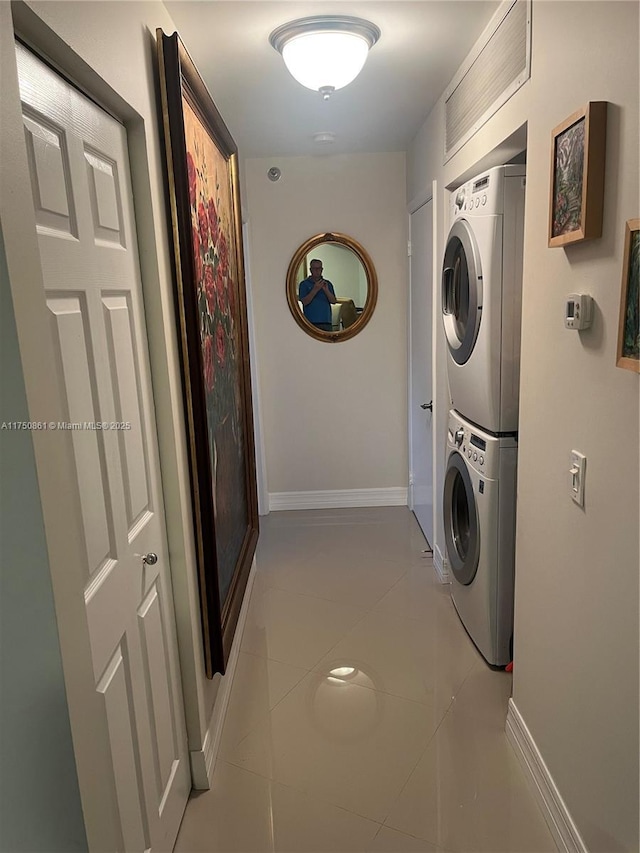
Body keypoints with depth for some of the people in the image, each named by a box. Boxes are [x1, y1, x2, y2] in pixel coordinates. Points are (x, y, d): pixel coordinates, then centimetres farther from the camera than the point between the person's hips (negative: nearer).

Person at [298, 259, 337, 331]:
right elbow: (304, 302, -8)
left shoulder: (328, 284, 14)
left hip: (326, 322, 4)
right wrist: (315, 290, -18)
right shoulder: (304, 284, 4)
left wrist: (326, 290, -12)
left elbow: (333, 301, 4)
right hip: (311, 322, -4)